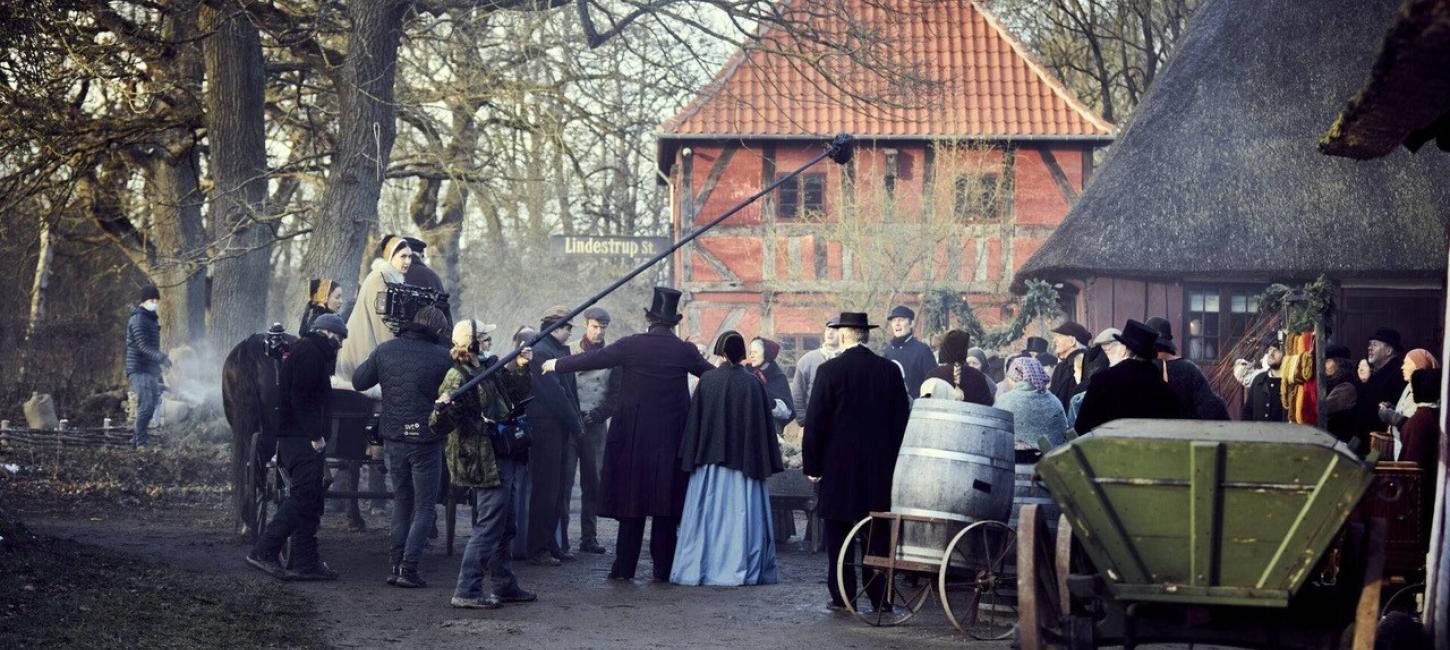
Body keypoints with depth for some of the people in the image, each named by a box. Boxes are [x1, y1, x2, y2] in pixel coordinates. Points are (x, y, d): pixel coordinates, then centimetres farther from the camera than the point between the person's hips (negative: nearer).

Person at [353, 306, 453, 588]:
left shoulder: (385, 351, 0)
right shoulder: (443, 357, -9)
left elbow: (358, 382, 9)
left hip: (393, 439, 4)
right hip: (426, 440, -4)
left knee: (402, 501, 18)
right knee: (425, 506, 5)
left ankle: (396, 564, 15)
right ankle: (409, 569, -3)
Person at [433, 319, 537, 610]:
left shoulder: (490, 369, 8)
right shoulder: (458, 378, -17)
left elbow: (517, 394, 22)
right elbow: (441, 427, -23)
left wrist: (520, 368, 6)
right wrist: (443, 409, -44)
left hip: (500, 458, 9)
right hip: (483, 462, -9)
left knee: (505, 527, 18)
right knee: (489, 525, -8)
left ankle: (505, 586, 29)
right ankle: (466, 592, -5)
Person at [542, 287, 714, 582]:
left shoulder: (631, 345, -7)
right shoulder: (685, 351, -2)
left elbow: (594, 359, 0)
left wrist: (557, 365, 15)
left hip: (633, 436, -1)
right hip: (671, 438, 1)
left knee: (632, 500, 4)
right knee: (665, 501, 7)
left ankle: (624, 567, 5)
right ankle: (663, 566, 9)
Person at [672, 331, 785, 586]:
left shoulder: (707, 380, -4)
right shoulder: (753, 383, -5)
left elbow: (695, 420, -1)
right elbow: (768, 414, -2)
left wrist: (692, 457, 6)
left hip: (710, 458, 1)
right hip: (744, 458, -1)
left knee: (708, 513, 6)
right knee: (741, 513, 3)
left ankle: (699, 568, 6)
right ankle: (743, 568, 2)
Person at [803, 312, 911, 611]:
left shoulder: (829, 371, -8)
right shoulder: (890, 371, 2)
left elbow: (814, 421, -9)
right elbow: (902, 418, 6)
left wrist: (812, 464, -2)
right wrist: (892, 459, 13)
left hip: (838, 464, -3)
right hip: (880, 467, 3)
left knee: (839, 532, 3)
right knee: (878, 533, 7)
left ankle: (842, 596, 4)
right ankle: (880, 596, 8)